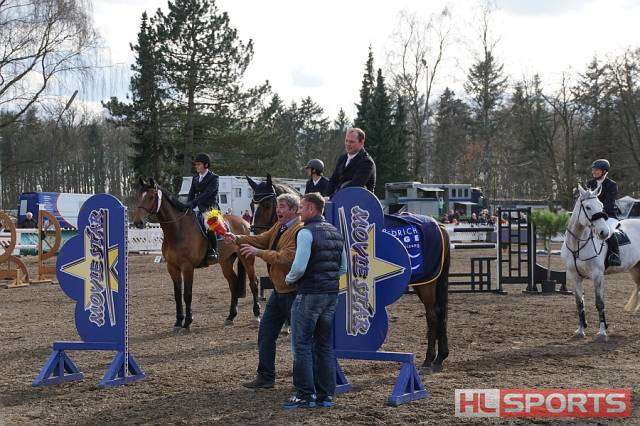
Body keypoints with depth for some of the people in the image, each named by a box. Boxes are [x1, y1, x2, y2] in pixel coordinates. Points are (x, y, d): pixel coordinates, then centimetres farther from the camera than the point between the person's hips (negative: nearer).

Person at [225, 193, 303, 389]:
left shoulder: (300, 230, -19)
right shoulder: (279, 226, 12)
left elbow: (285, 258, -27)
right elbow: (262, 239, 8)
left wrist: (258, 252, -24)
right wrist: (237, 239, -6)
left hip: (293, 291, -10)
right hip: (279, 290, 10)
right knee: (266, 333, 11)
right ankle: (265, 377, 19)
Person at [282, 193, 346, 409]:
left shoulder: (307, 233, -13)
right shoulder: (336, 233, 13)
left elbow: (299, 267, -20)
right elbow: (343, 267, 17)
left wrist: (289, 279, -2)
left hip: (309, 294, -8)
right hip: (332, 294, 8)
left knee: (302, 345, 0)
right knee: (325, 346, 13)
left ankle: (305, 395, 1)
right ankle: (326, 395, 15)